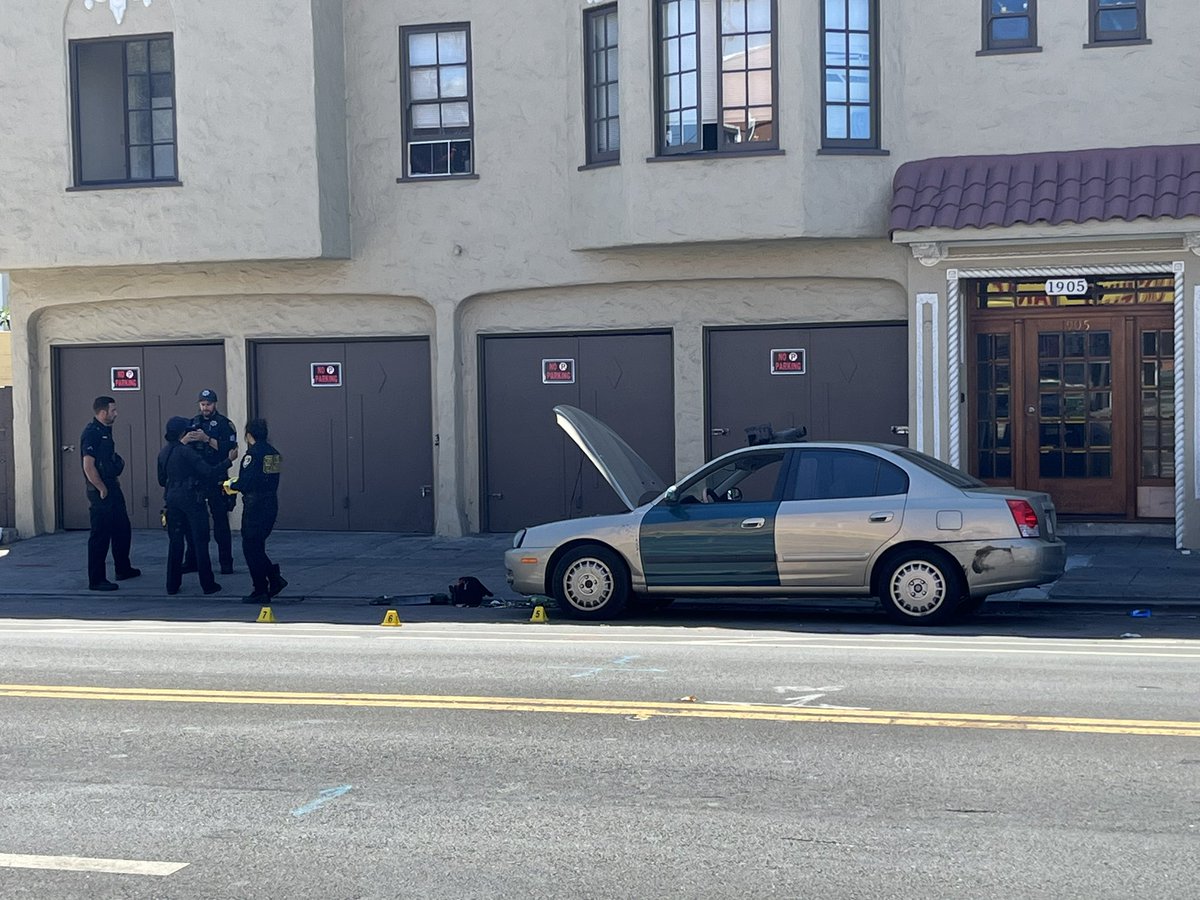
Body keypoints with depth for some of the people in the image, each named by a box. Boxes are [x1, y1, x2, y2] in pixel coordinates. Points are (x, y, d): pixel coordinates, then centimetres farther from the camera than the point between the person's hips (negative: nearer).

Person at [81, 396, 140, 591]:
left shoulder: (105, 430, 13)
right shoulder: (91, 433, -17)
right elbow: (88, 466, -23)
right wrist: (102, 489, -18)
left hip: (112, 489, 10)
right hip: (101, 493, -10)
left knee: (122, 530, 19)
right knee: (100, 536, -5)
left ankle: (123, 569, 34)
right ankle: (96, 580, 1)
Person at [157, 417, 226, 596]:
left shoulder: (163, 453, 7)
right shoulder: (186, 452, -16)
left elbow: (162, 480, 16)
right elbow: (208, 471, -20)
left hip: (172, 499, 7)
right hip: (191, 499, -6)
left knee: (175, 541, 12)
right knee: (200, 541, 1)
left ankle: (172, 584, 13)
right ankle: (207, 584, 4)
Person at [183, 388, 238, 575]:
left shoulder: (224, 424, -1)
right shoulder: (193, 423, 13)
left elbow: (230, 449, -12)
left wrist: (208, 439, -19)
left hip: (216, 480, -5)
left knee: (220, 521, -2)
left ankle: (226, 563, 2)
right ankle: (191, 561, 17)